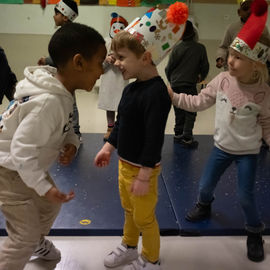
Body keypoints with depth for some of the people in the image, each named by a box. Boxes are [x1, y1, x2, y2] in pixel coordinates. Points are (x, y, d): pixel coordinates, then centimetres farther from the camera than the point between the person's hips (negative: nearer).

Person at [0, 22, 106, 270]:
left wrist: (71, 143, -12)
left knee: (50, 204, 27)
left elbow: (62, 126, 8)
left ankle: (37, 243, 55)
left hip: (27, 166, 9)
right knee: (25, 235, -3)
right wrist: (44, 187, -31)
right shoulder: (49, 102, -36)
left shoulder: (62, 91, -7)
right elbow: (22, 150, -34)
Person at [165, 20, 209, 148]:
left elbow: (169, 67, 0)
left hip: (175, 84, 3)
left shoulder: (177, 48, -5)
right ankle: (187, 138, -5)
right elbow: (205, 66, 2)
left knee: (179, 111, 15)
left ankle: (178, 134, 22)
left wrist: (170, 79, 19)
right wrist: (201, 77, 22)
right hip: (190, 84, -2)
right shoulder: (200, 48, -6)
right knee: (190, 111, 3)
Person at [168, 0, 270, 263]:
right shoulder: (222, 80, -13)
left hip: (248, 152, -3)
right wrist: (173, 96, -13)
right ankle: (204, 207, 50)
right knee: (205, 186, 14)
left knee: (245, 196, 3)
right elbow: (198, 102, -5)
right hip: (222, 147, 3)